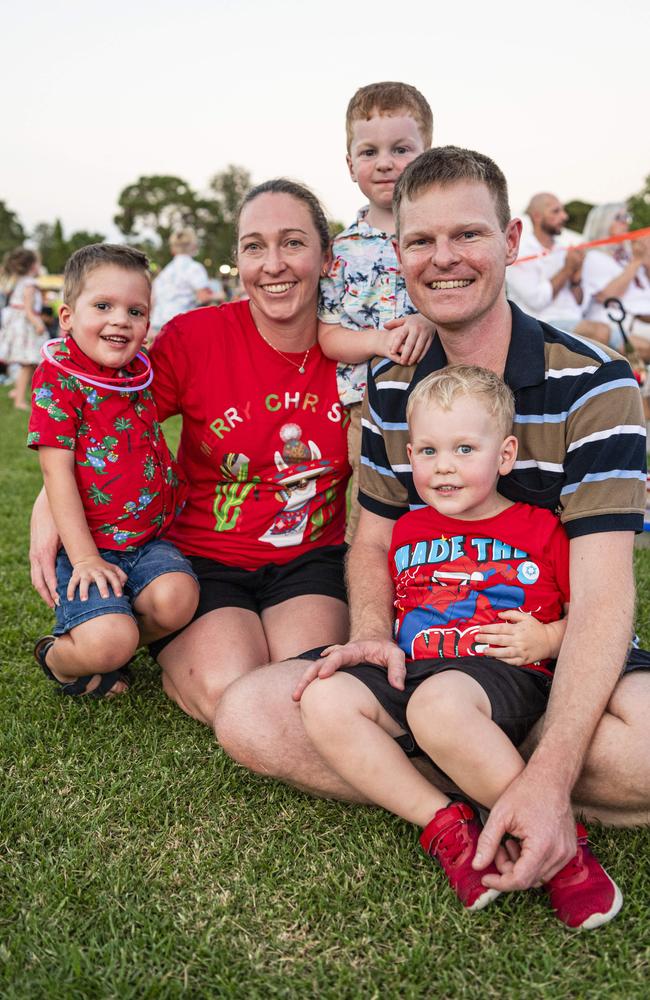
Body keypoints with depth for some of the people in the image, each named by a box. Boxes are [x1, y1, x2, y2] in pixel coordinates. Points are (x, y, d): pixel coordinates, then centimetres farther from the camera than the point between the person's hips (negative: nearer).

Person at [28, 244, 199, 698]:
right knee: (108, 641, -24)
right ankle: (59, 657, 13)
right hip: (90, 546, -5)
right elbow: (57, 474, -13)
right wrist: (84, 558, -17)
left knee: (176, 600, -23)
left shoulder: (141, 375, 9)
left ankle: (108, 650, 8)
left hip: (150, 540, 5)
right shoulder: (58, 380, -8)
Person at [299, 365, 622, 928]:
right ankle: (445, 825, -21)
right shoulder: (407, 531, 19)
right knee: (324, 701, -20)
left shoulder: (539, 528, 7)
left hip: (508, 678, -5)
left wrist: (548, 639, -7)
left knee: (436, 702, -39)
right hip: (412, 672, 6)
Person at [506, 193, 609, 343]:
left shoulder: (561, 252, 16)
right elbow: (537, 300, -14)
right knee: (601, 331, -31)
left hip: (573, 323, 7)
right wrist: (567, 269, -6)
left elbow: (577, 304, 18)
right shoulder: (520, 251, -2)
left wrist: (576, 277, -1)